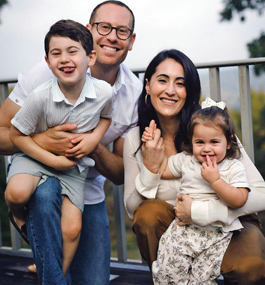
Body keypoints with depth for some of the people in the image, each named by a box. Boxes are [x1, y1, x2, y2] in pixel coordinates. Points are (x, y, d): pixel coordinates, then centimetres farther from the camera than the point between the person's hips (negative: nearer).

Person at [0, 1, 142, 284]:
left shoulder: (136, 94, -9)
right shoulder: (49, 72, -19)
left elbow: (121, 175, -4)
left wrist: (96, 149, -26)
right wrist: (41, 141, -36)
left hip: (89, 190, 3)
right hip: (37, 172, -3)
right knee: (45, 195, -38)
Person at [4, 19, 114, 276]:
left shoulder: (103, 91, -17)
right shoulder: (40, 97, -25)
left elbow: (106, 116, 8)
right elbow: (16, 135, -14)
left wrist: (95, 137, -13)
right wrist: (52, 160, -21)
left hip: (74, 164, 2)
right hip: (38, 156, -2)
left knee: (72, 228, -6)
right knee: (17, 193, -33)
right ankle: (18, 216, 6)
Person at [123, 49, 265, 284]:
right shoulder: (135, 140, -7)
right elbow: (132, 210, -4)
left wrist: (200, 211, -28)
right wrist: (150, 168, -21)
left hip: (228, 222, -3)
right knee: (148, 212, -27)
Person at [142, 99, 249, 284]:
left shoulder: (235, 168, -3)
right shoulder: (186, 160, 9)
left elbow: (239, 201, -13)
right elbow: (163, 169, 23)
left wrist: (215, 180, -20)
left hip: (217, 233, -3)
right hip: (184, 227, 3)